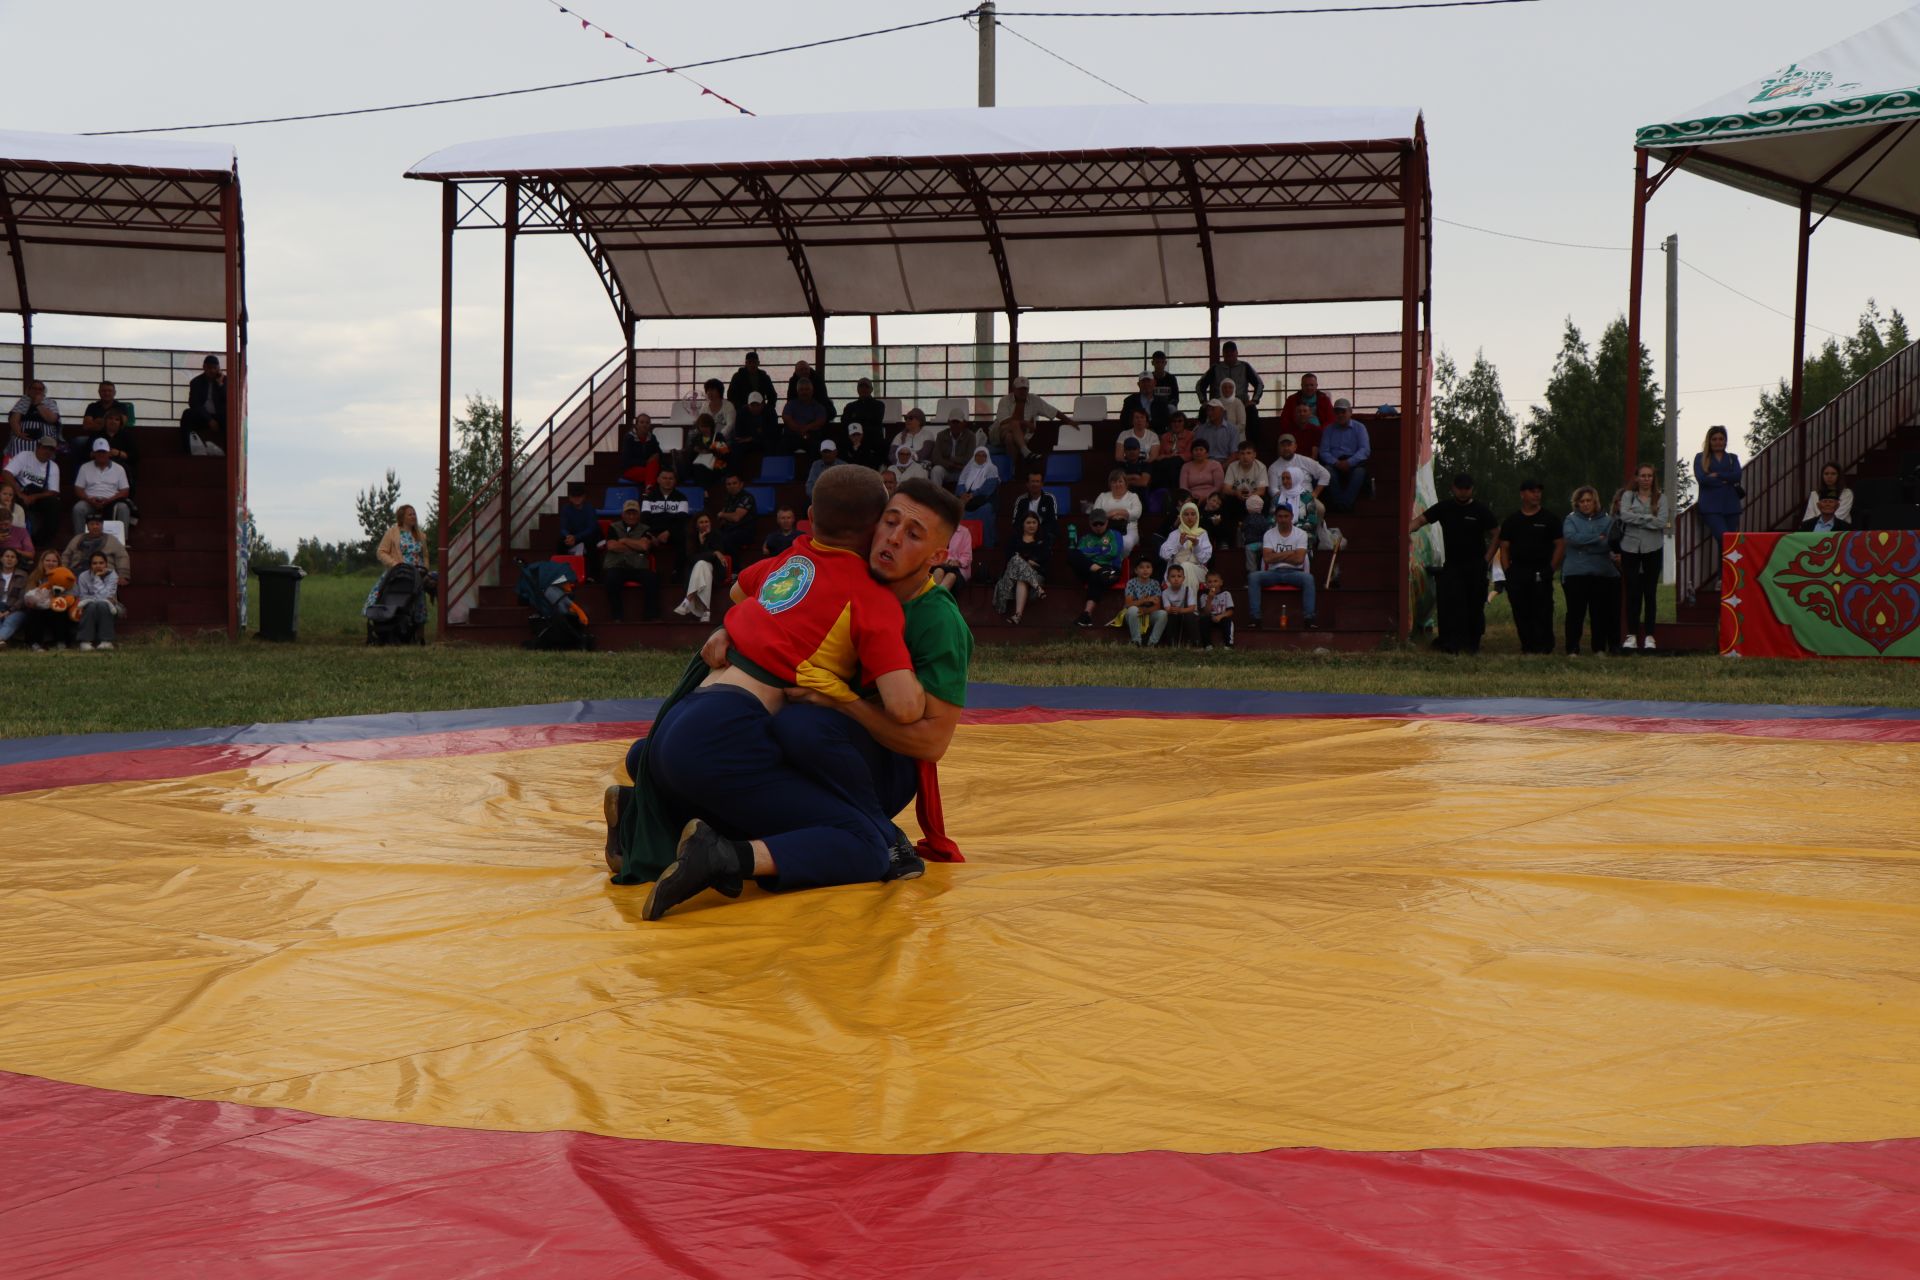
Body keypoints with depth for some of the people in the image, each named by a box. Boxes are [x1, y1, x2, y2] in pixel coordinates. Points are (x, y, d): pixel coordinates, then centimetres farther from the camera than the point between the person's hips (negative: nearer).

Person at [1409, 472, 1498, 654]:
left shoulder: (1481, 509, -1)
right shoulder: (1444, 507, 4)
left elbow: (1498, 534, 1)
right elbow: (1421, 519, -1)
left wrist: (1488, 557, -6)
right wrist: (1408, 529, -22)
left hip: (1475, 566, -1)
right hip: (1452, 564, 1)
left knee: (1475, 605, 4)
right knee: (1449, 602, -14)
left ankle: (1472, 643, 16)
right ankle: (1450, 642, -15)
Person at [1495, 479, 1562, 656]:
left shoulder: (1550, 519, 6)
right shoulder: (1512, 521, 13)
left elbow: (1560, 545, 3)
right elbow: (1504, 548, 12)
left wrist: (1551, 569, -6)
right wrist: (1507, 572, 1)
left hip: (1541, 574, -3)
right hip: (1517, 573, 3)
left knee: (1542, 612, -7)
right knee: (1521, 612, 2)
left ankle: (1543, 645, -3)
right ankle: (1527, 645, 9)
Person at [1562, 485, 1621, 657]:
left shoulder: (1607, 520, 9)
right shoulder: (1571, 519, 7)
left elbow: (1610, 545, -3)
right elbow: (1572, 538, -12)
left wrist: (1584, 544, -13)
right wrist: (1597, 539, -10)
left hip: (1602, 573, 1)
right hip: (1575, 573, -1)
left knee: (1600, 612, 3)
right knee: (1575, 612, -1)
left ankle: (1600, 648, 11)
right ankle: (1572, 649, 3)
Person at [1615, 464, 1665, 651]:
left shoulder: (1660, 498, 5)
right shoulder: (1628, 495, 6)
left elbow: (1661, 521, -9)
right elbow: (1625, 515, -11)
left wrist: (1636, 518, -8)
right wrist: (1649, 518, -10)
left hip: (1652, 549, 0)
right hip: (1630, 548, 0)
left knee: (1650, 592, 4)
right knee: (1632, 592, 1)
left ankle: (1649, 636, 8)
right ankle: (1631, 635, 5)